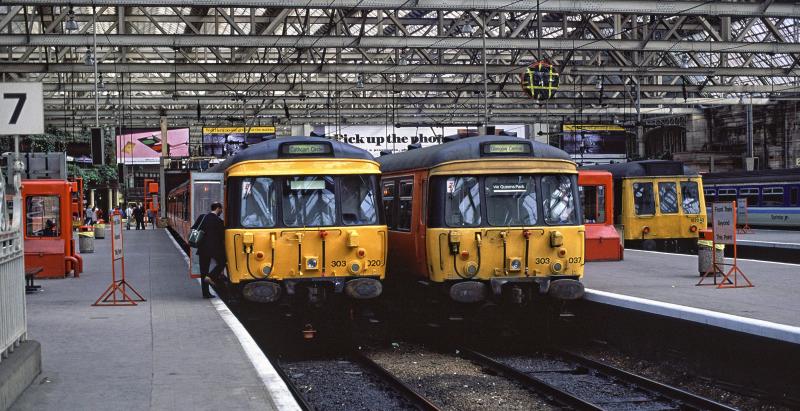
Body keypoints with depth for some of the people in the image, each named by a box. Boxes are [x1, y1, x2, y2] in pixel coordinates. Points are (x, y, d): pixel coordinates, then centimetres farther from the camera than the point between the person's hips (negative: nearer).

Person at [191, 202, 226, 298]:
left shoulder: (202, 217, 4)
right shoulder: (219, 221, -10)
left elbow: (193, 229, 7)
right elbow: (222, 237, -5)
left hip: (202, 248, 5)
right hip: (214, 248, -5)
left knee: (204, 270, 9)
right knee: (222, 263, 17)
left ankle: (205, 292, 9)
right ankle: (211, 277, -5)